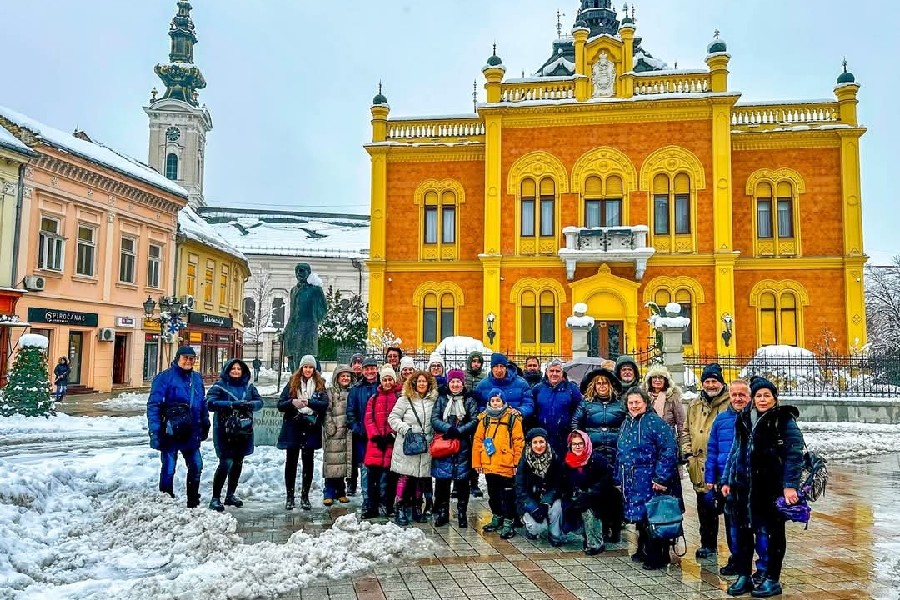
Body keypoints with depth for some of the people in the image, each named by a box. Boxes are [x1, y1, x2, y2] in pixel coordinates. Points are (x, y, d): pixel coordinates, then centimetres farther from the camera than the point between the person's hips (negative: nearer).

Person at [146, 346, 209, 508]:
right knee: (168, 469, 3)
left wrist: (205, 424, 20)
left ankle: (193, 502, 26)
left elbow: (203, 404, 20)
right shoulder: (165, 377, -10)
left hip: (191, 433, 6)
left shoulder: (197, 379, 10)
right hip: (171, 432, -6)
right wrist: (154, 431, -20)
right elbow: (153, 405, -14)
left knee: (196, 466, 11)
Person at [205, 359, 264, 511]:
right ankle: (215, 498, 0)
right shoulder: (219, 385, -2)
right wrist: (232, 404, -24)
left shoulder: (248, 386, 11)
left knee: (238, 463, 13)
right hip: (224, 431, -5)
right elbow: (210, 403, -14)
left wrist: (250, 405, -15)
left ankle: (230, 495, 29)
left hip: (243, 431, 5)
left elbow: (259, 401, 8)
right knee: (226, 463, -13)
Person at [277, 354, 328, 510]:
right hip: (293, 427, 0)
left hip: (311, 428, 0)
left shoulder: (319, 384, 4)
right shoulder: (292, 383, 5)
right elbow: (280, 405, 0)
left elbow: (325, 404, -10)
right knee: (291, 462, 4)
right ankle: (289, 496, 14)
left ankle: (305, 496, 16)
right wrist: (292, 402, -21)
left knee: (308, 463, 6)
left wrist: (308, 402, -26)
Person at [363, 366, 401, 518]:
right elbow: (368, 418, 9)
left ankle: (385, 506, 7)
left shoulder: (400, 397, 4)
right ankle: (370, 507, 11)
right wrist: (375, 435, -4)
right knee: (372, 475, 3)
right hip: (376, 441, 4)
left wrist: (393, 434, -11)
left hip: (392, 442, -3)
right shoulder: (374, 398, 16)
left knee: (386, 477, -4)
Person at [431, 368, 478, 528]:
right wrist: (449, 429, -19)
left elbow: (475, 421, -5)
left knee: (462, 481, 3)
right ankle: (442, 513, 18)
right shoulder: (441, 399, 9)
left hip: (463, 447, -1)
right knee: (442, 480, 4)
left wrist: (459, 431, -17)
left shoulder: (469, 400, 5)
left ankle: (462, 514, 16)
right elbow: (434, 420, -2)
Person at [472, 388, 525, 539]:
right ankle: (497, 518, 33)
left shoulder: (512, 418, -5)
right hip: (488, 465, 5)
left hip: (506, 466, -5)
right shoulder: (484, 419, 7)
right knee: (493, 494, 18)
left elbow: (519, 442, -6)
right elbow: (478, 441, 9)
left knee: (507, 495, 1)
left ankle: (508, 522, 10)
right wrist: (476, 462, 6)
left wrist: (517, 463, -9)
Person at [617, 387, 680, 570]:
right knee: (639, 517, 15)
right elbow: (621, 453, 21)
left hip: (650, 481, -7)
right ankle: (644, 551, 29)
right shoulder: (626, 424, 14)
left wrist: (661, 478, -19)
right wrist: (621, 478, 18)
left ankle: (658, 557, 10)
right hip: (632, 481, 7)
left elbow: (669, 451, -16)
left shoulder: (655, 422, -11)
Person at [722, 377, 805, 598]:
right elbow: (735, 452, 16)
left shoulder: (784, 420, -7)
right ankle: (744, 577, 24)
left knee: (774, 532, 9)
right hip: (744, 487, 6)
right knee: (742, 531, 11)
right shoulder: (744, 420, 11)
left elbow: (794, 455, -15)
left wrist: (790, 485, -22)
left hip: (772, 488, -6)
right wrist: (727, 480, 13)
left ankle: (772, 580, 21)